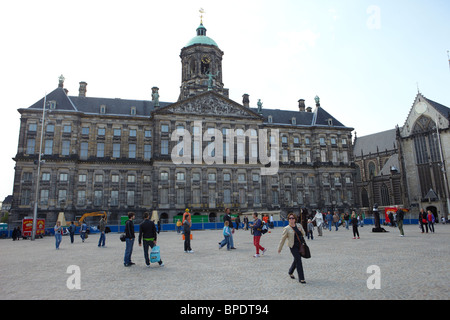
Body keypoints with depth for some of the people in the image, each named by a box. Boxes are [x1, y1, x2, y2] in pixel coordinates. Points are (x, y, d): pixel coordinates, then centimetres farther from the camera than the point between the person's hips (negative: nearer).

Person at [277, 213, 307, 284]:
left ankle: (290, 272, 42)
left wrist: (301, 231, -6)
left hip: (300, 245, 6)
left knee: (296, 260, 18)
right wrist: (279, 248, 4)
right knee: (298, 261, -10)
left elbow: (303, 234, 17)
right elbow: (283, 239, -2)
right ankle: (301, 278, -1)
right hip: (293, 246, -6)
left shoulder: (299, 225, 6)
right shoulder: (287, 229, -8)